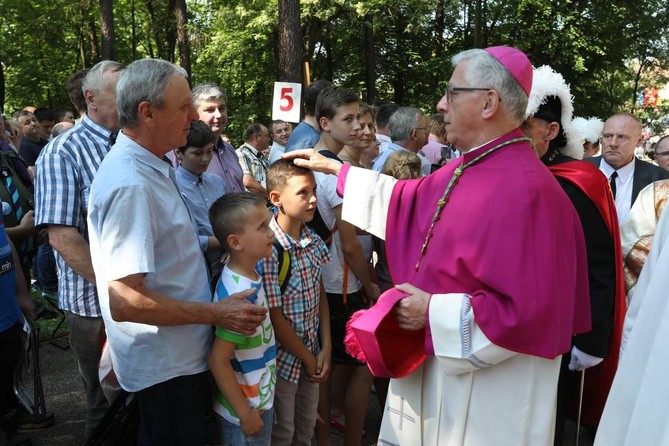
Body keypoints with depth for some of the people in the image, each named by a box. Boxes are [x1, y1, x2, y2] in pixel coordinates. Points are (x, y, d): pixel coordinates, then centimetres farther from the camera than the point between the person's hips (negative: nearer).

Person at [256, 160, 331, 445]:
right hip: (284, 357, -6)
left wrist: (326, 349, -1)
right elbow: (274, 316, -20)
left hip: (313, 351, 6)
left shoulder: (314, 241, -2)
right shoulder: (268, 250, -24)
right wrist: (307, 358, -10)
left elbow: (320, 295, 4)